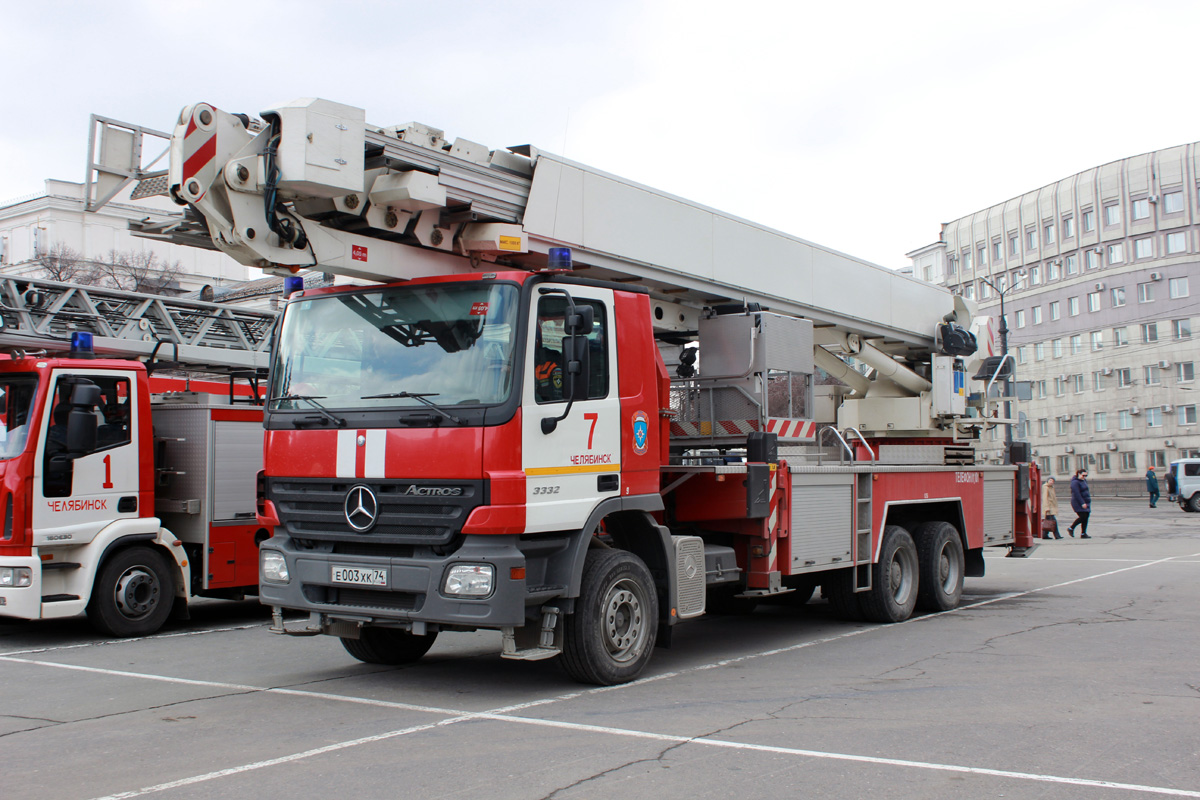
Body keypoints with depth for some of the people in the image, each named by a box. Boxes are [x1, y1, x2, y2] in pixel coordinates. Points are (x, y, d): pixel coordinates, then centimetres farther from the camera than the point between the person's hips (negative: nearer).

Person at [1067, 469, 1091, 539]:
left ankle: (1083, 534, 6)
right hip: (1078, 503, -9)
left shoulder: (1084, 481, 14)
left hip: (1085, 503, 9)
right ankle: (1071, 528, 2)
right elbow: (1077, 494, -21)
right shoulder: (1075, 482, -14)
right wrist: (1082, 503, -25)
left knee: (1086, 517, 3)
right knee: (1083, 517, -15)